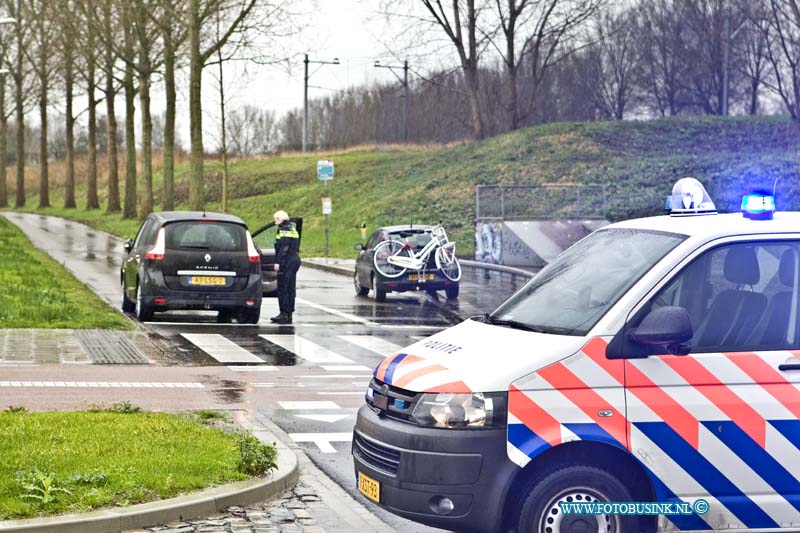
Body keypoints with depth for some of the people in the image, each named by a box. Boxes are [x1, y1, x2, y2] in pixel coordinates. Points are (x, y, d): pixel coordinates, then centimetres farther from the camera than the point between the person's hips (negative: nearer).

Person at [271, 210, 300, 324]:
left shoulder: (284, 230, -11)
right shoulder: (292, 229, 18)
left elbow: (284, 248, -19)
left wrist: (278, 262, -20)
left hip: (287, 262, -10)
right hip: (295, 259, 10)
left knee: (282, 288, -6)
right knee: (290, 288, 11)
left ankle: (284, 314, -8)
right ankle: (289, 314, 13)